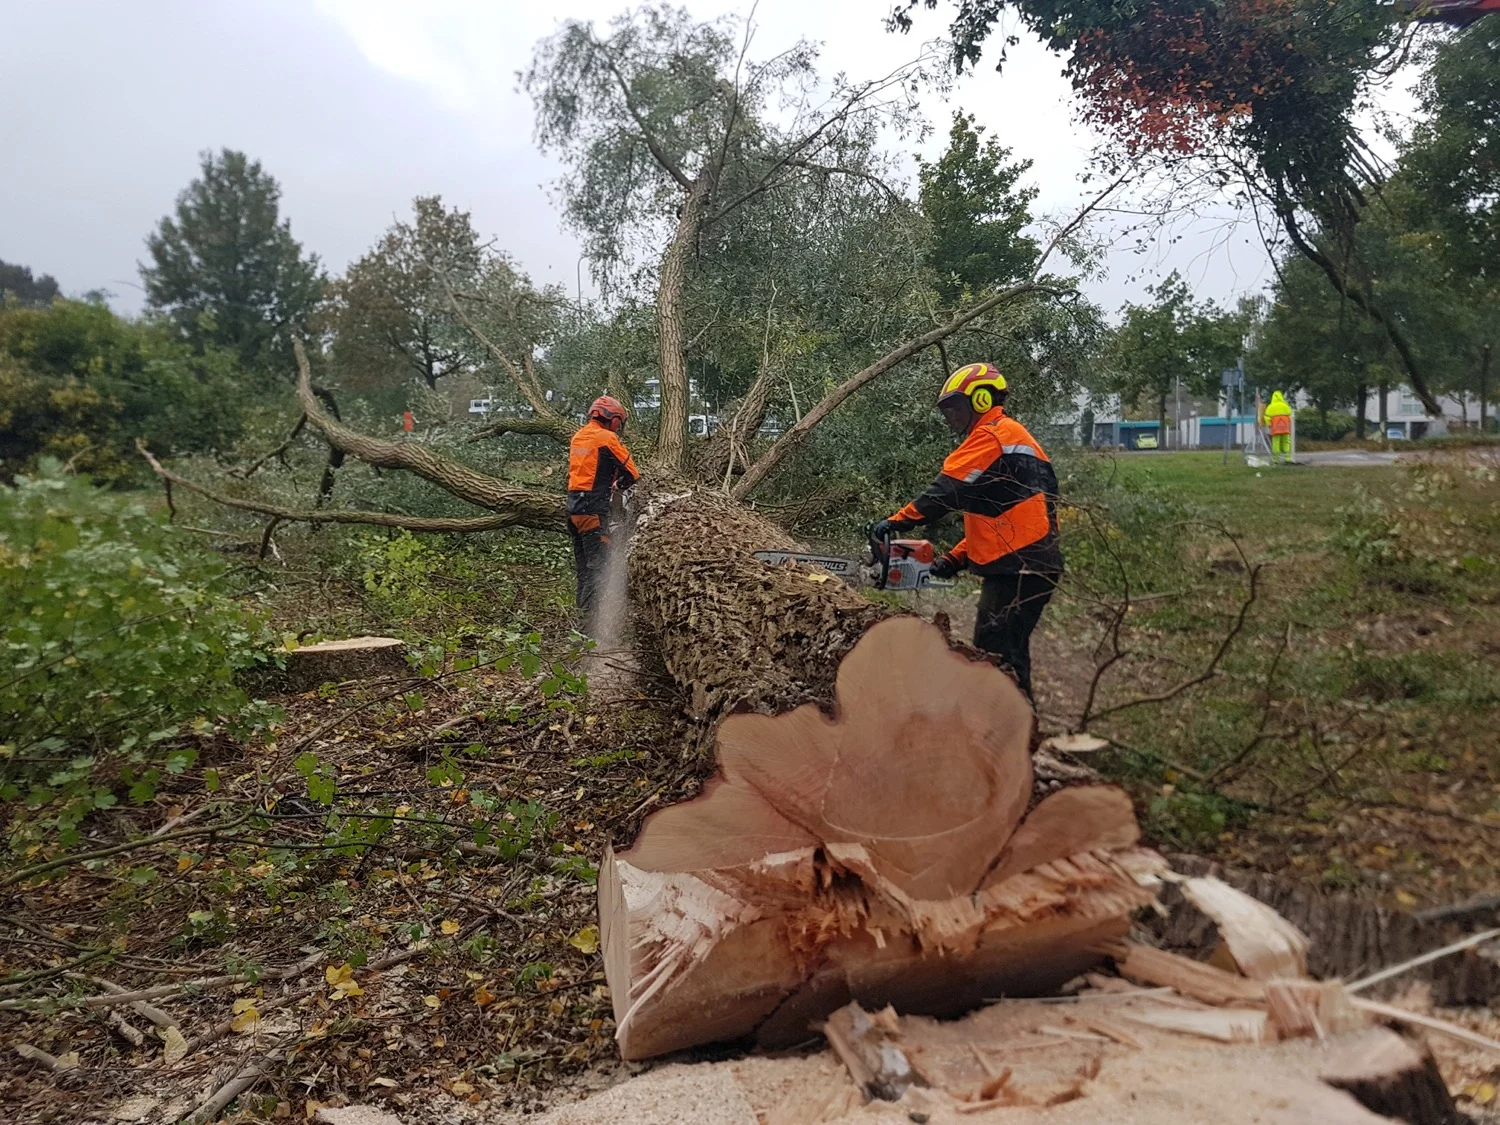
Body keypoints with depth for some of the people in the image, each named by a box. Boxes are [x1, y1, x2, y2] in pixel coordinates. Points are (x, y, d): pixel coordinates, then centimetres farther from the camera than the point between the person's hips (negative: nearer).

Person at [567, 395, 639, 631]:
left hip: (573, 507, 8)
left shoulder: (577, 437, 15)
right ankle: (591, 623, -12)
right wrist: (618, 486, 14)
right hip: (593, 510, -8)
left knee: (583, 566, 14)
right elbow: (632, 472, -5)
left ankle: (583, 613, 18)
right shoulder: (607, 438, -9)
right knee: (597, 567, -7)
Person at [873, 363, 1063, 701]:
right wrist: (957, 559, 15)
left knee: (995, 655, -10)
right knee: (1007, 655, 15)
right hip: (1019, 567, 11)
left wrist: (897, 521, -15)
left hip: (1019, 568, -11)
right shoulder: (1008, 438, 24)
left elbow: (947, 490, -19)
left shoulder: (993, 435, -9)